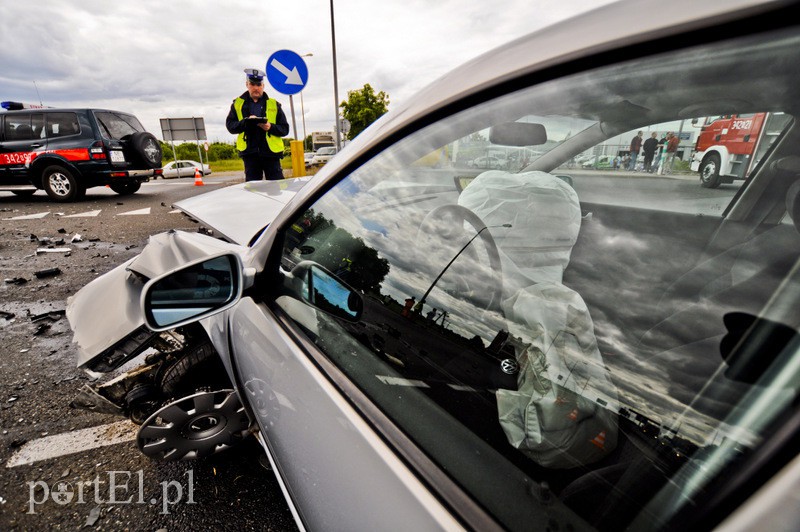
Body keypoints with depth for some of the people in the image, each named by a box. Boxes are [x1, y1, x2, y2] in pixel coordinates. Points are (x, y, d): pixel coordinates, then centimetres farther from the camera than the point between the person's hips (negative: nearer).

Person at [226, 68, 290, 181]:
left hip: (271, 152, -1)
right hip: (249, 153, 1)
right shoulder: (238, 104, 12)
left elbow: (285, 129, 5)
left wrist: (271, 127, -14)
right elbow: (230, 125, 6)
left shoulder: (274, 104, 9)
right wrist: (245, 122, -12)